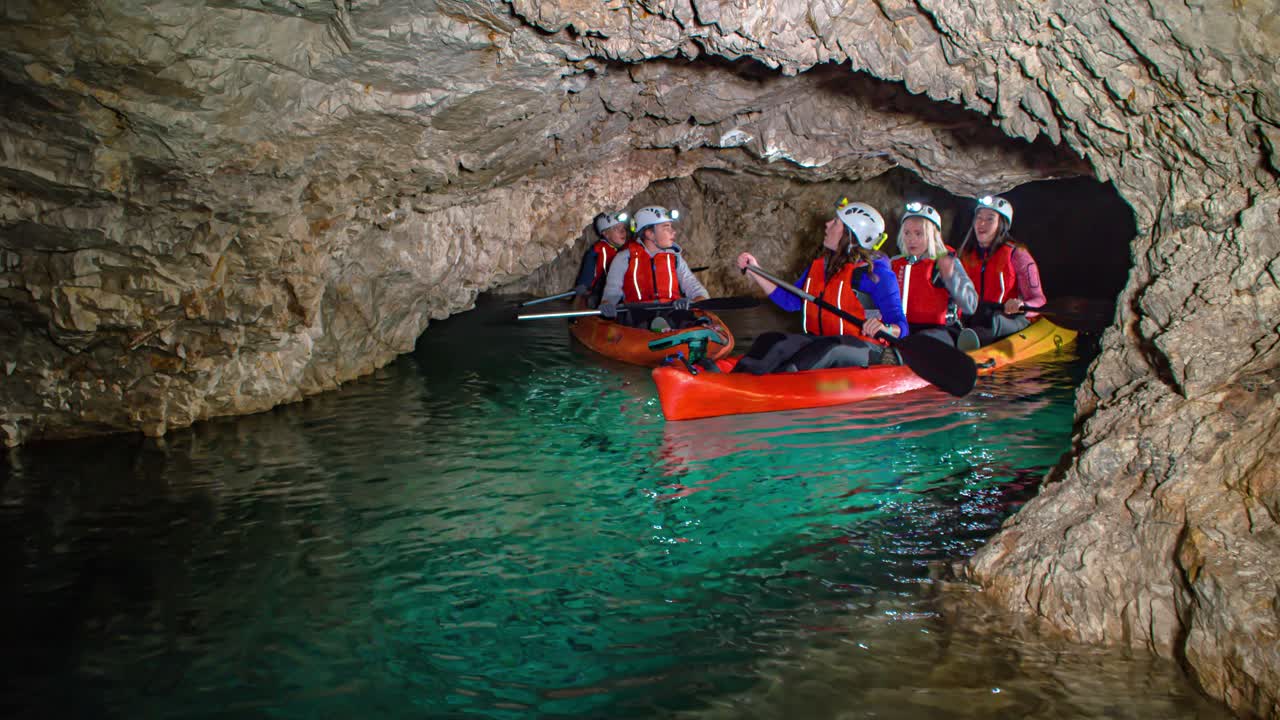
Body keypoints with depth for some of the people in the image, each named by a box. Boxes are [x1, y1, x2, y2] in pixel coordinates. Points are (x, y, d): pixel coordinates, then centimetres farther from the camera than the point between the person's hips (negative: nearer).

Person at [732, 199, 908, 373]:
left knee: (826, 348, -39)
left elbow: (900, 325, -11)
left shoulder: (875, 271, -7)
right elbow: (790, 301, 18)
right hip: (819, 342, 6)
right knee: (770, 341, -19)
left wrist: (885, 329, -36)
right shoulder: (820, 265, 14)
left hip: (863, 351, -6)